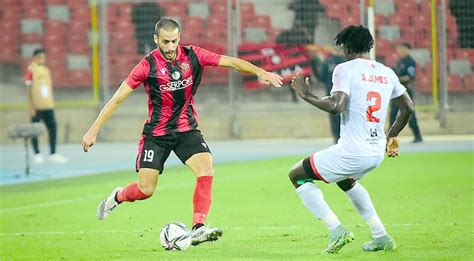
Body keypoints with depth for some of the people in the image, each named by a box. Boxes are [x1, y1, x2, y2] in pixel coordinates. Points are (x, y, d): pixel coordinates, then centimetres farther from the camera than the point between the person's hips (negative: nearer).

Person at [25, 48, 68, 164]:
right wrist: (31, 106, -13)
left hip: (48, 105, 6)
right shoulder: (30, 70, -4)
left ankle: (53, 154, 4)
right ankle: (37, 154, 5)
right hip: (36, 106, -6)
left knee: (52, 127, 0)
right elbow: (28, 89, -7)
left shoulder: (46, 70, 16)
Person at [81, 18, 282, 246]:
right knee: (146, 190, -3)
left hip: (187, 129, 3)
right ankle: (117, 197, 31)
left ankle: (198, 229, -21)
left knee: (206, 170, -21)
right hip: (156, 133, -2)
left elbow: (231, 62, -7)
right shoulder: (148, 66, -14)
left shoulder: (193, 56, -7)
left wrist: (260, 72, -20)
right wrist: (93, 131, -14)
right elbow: (117, 99, -12)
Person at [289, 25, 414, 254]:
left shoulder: (345, 69, -10)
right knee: (346, 181, 38)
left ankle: (336, 230, -4)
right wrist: (392, 136, 34)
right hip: (377, 153, 8)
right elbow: (408, 108, 19)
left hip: (352, 152, -8)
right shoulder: (386, 73, 11)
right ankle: (381, 236, 30)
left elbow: (336, 106, -24)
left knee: (297, 176, 9)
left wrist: (306, 95, -9)